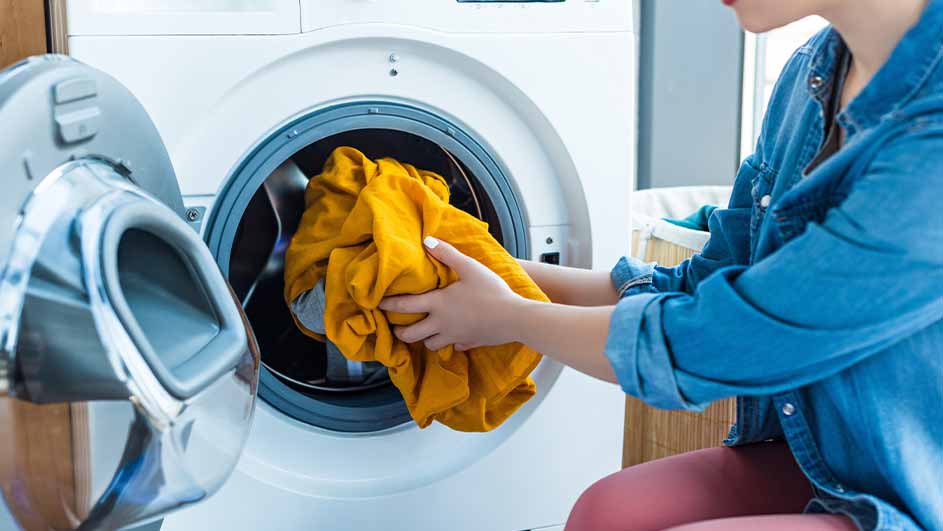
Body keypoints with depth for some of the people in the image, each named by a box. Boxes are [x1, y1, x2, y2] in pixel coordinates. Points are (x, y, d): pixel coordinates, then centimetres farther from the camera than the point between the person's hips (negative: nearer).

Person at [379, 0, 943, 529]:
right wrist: (497, 273, 5)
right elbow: (706, 288, 7)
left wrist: (506, 316, -8)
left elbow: (700, 351, -25)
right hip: (816, 453, 7)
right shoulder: (817, 69, -1)